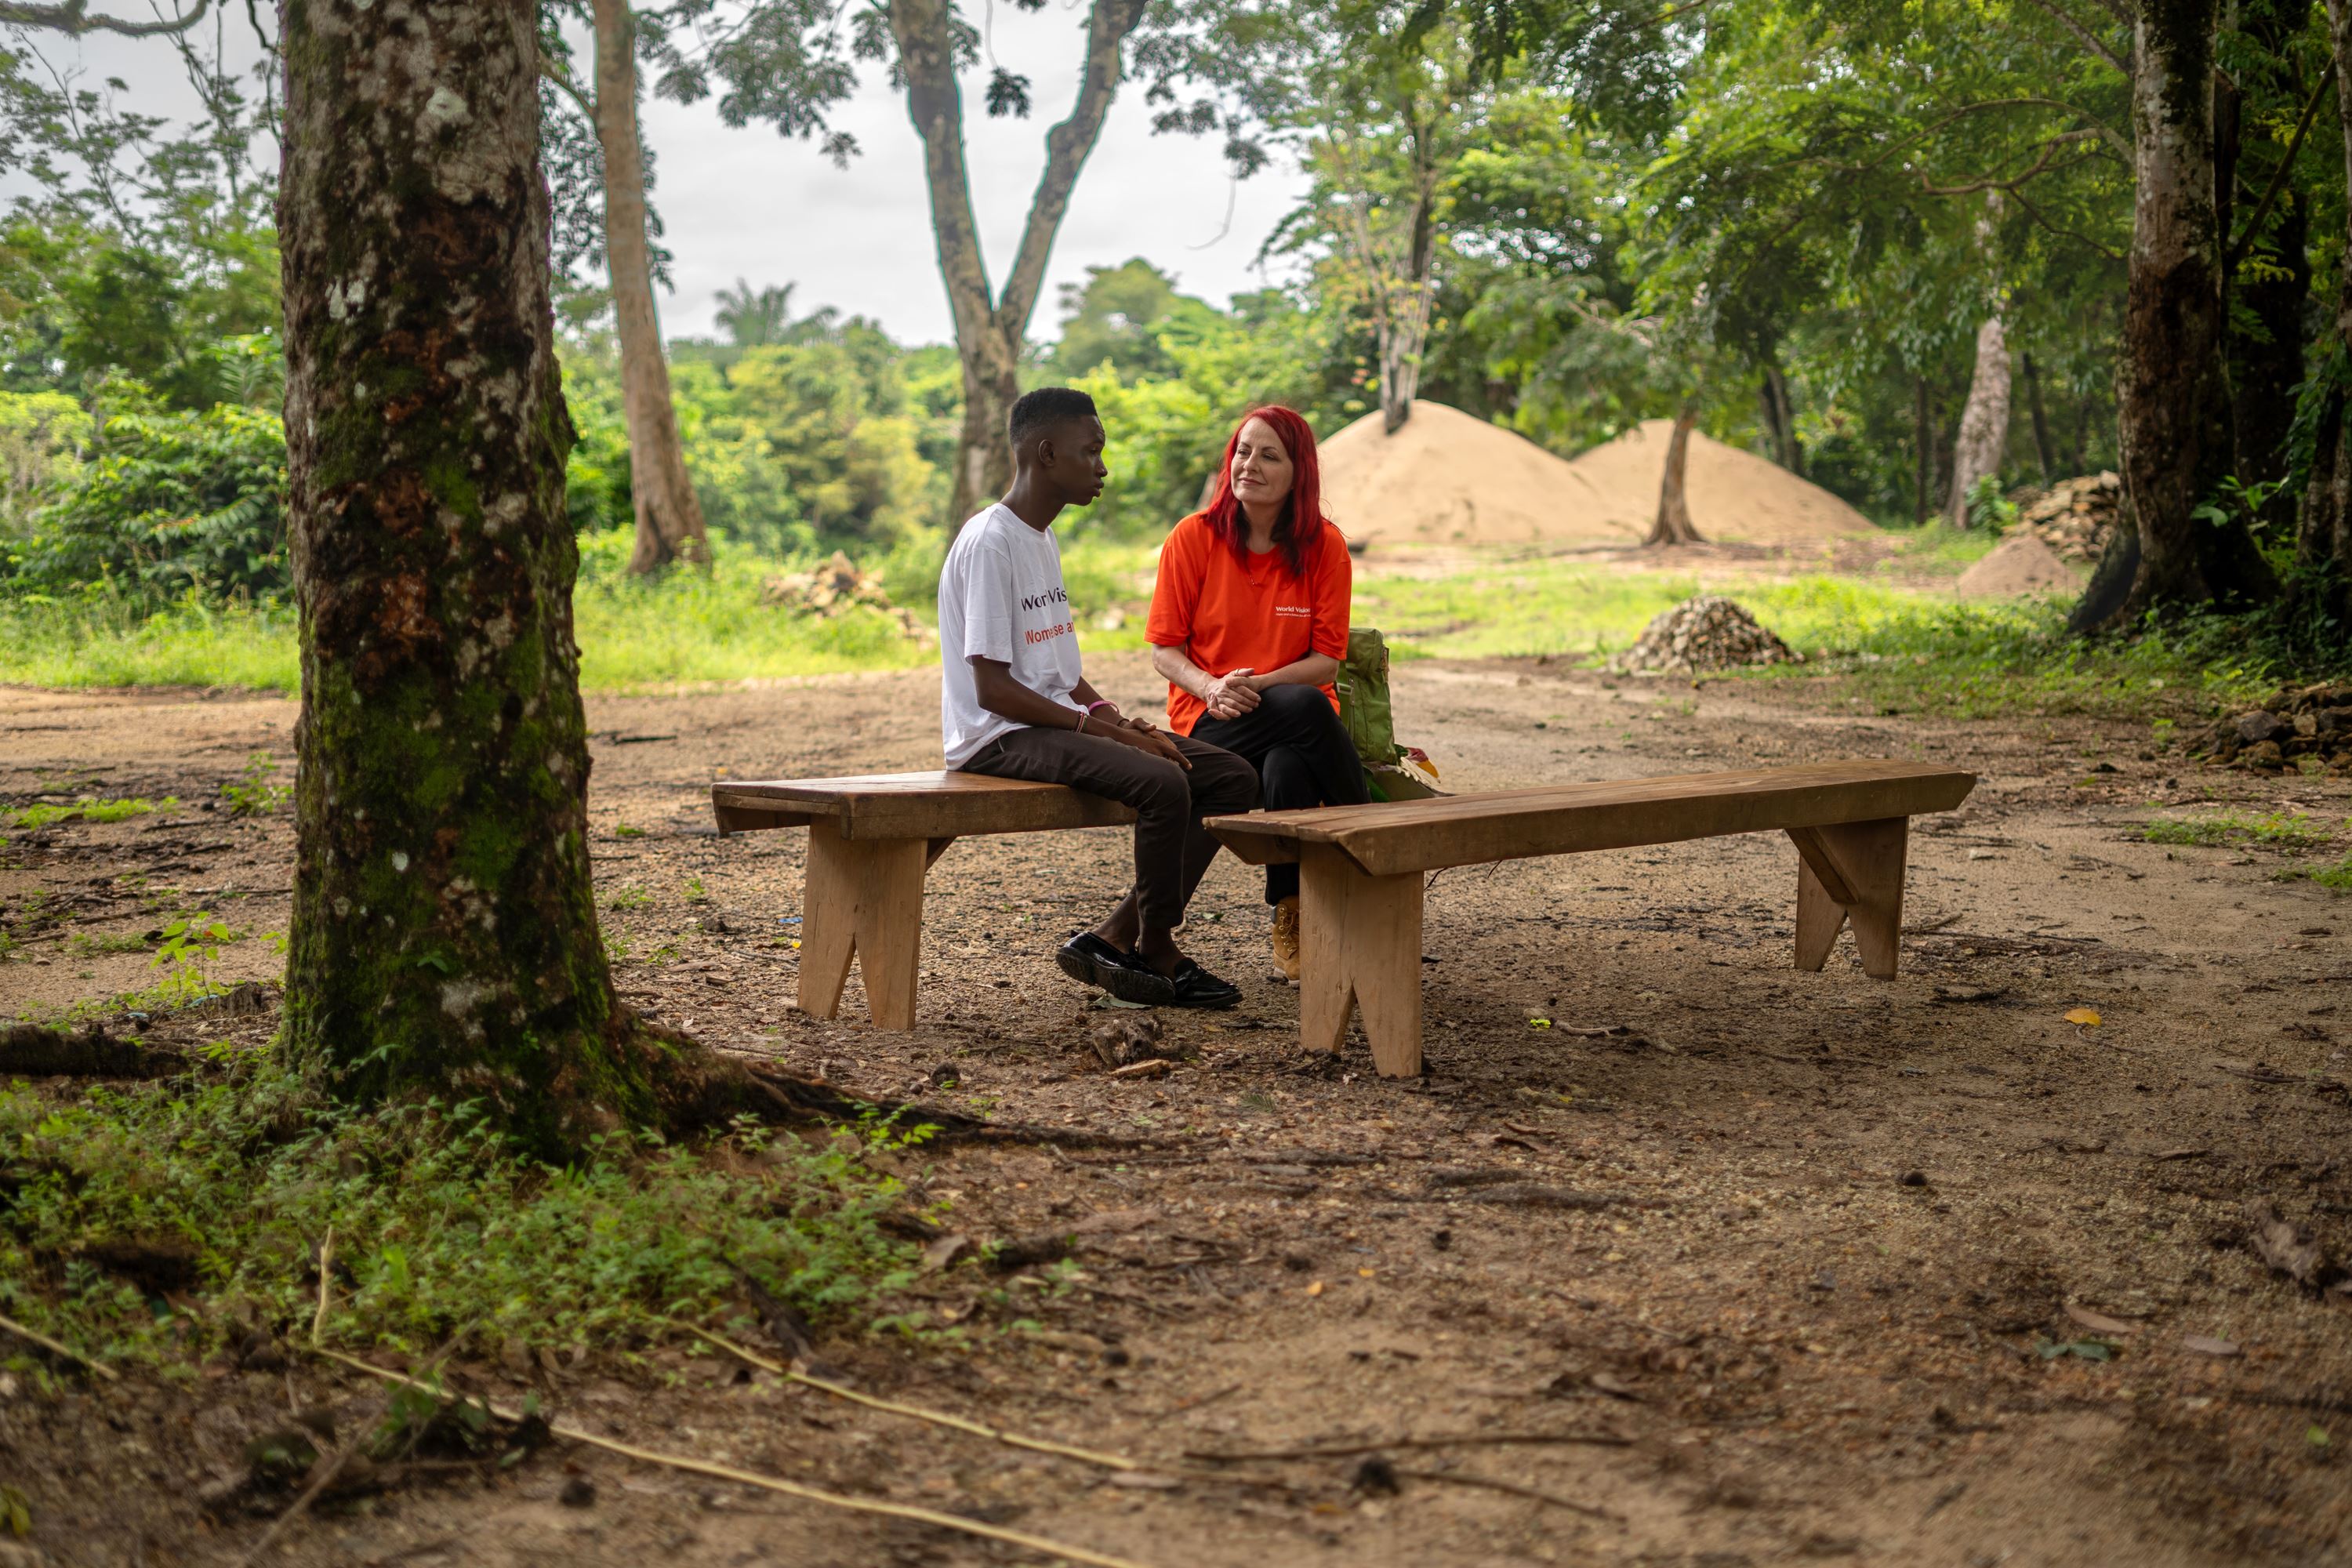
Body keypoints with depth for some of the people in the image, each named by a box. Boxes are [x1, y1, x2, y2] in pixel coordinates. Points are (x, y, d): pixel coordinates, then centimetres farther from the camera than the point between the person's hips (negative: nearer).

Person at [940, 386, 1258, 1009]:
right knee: (1162, 782, -32)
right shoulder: (989, 543, -13)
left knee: (1233, 776, -2)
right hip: (998, 738, -10)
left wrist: (1118, 718, 1)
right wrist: (1103, 730, -20)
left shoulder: (1043, 540, 17)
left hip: (1058, 720, 10)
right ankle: (1158, 952, -10)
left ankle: (1114, 938, -5)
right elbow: (993, 687, -19)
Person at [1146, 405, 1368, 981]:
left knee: (1287, 768, -36)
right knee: (1305, 707, -34)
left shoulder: (1324, 546, 2)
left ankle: (1292, 927, -17)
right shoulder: (1193, 538, -1)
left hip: (1293, 717, 1)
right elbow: (1164, 649, 1)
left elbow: (1327, 660, 0)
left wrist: (1258, 685, -17)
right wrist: (1212, 689, -19)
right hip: (1209, 720, -1)